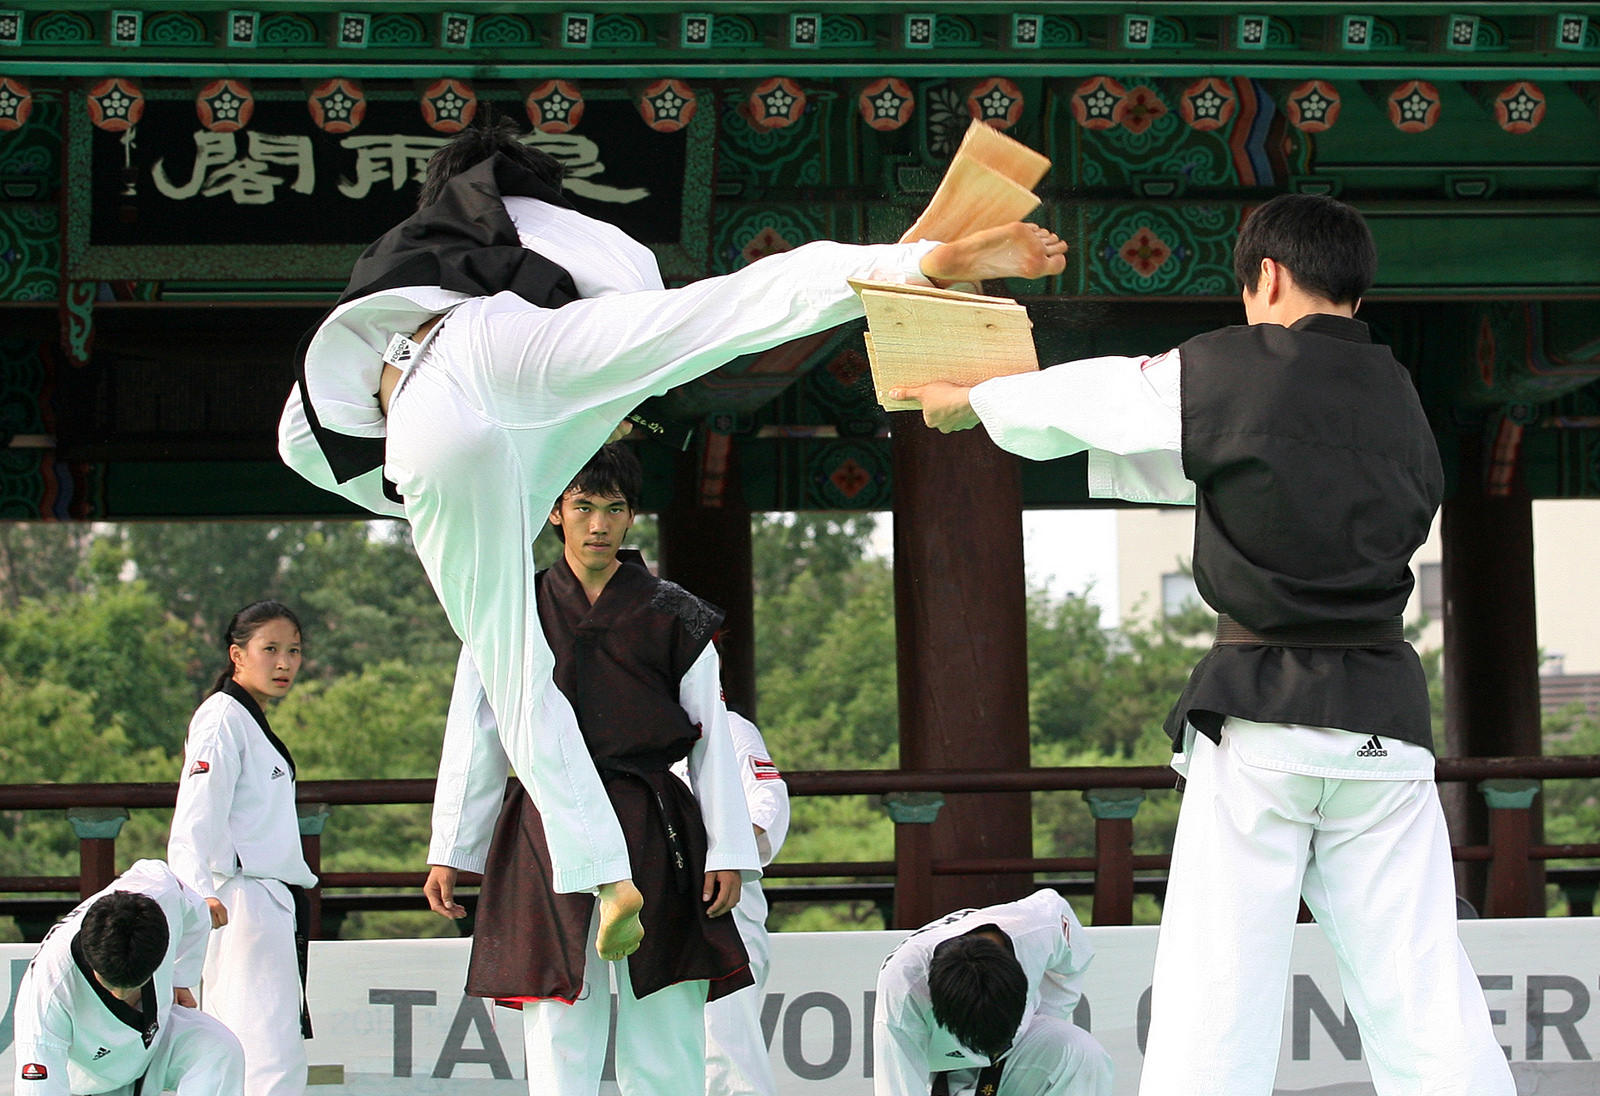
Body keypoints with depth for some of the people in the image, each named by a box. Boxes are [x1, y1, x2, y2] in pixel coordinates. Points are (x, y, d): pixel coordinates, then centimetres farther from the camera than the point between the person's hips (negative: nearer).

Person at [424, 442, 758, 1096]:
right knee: (559, 1043, -3)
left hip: (651, 833, 0)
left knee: (663, 1037, -3)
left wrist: (728, 853, 0)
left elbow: (712, 742, 7)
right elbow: (474, 739, 13)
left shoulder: (673, 619, 8)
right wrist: (447, 851, 10)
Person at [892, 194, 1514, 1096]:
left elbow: (1083, 403, 12)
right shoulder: (1402, 398, 14)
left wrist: (969, 401, 33)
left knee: (1215, 1010, -4)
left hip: (1262, 717, -4)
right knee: (1426, 1000, 2)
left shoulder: (1233, 370, -3)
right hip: (1387, 717, 5)